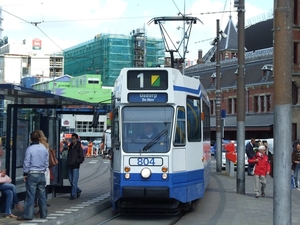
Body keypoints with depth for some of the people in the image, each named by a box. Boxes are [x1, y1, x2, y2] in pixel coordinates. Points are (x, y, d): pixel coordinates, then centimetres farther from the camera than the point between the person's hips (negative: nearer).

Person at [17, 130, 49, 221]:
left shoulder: (29, 149, -11)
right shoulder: (44, 149, 5)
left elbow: (26, 163, -9)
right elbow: (47, 162, 10)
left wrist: (25, 174, -1)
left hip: (32, 174, -5)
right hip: (42, 174, 5)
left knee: (30, 196, -3)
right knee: (42, 195, 11)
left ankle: (28, 215, -3)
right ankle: (43, 214, 17)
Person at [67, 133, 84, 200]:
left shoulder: (79, 148, -7)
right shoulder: (70, 147, 13)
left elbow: (82, 158, -10)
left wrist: (75, 162, -17)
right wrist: (68, 162, 10)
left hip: (75, 167, -7)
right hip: (70, 167, 7)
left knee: (74, 182, -5)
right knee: (71, 181, 10)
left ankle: (73, 195, 1)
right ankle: (78, 190, 29)